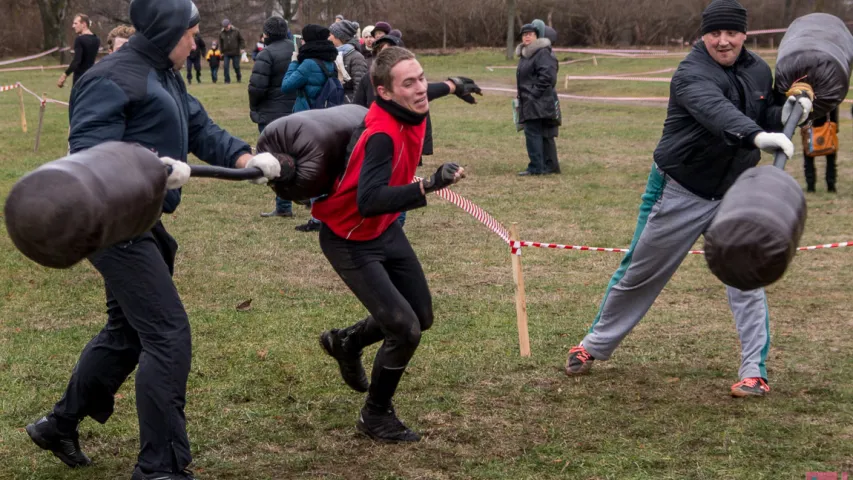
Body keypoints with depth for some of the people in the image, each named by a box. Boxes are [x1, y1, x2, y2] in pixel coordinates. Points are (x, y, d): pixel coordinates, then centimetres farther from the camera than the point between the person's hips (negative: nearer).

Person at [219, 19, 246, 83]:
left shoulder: (236, 31, -4)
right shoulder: (221, 33, 2)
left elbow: (242, 40, 1)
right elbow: (221, 43, 12)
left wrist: (242, 48, -8)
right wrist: (222, 52, 10)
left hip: (235, 53, -2)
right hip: (226, 53, 2)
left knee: (236, 66, 4)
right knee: (226, 67, -6)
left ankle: (239, 78, 28)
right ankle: (227, 80, 2)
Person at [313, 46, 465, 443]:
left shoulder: (412, 113, -10)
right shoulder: (382, 135, -36)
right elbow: (368, 201, -49)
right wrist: (428, 187, -58)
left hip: (386, 230, 9)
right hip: (350, 242, -9)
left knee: (421, 316, 17)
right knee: (404, 329, -14)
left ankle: (346, 342, 44)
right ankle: (375, 417, 11)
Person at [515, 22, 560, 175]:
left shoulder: (542, 53, -12)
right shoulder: (525, 54, 20)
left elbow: (547, 76, -21)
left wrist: (534, 93, -20)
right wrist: (523, 96, 17)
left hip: (538, 103, -10)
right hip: (530, 102, 10)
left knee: (532, 133, -12)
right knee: (545, 134, 12)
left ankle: (536, 167, -11)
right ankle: (550, 165, 17)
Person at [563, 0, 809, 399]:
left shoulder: (759, 71, 0)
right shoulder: (691, 74, -23)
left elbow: (766, 117, 12)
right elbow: (715, 110, -43)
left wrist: (787, 112, -12)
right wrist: (756, 135, -61)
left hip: (733, 194, 4)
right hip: (680, 192, -4)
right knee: (639, 272, 9)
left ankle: (755, 372, -2)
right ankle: (594, 346, 28)